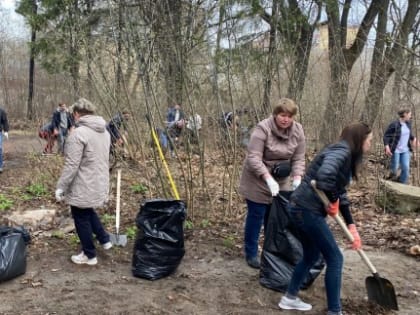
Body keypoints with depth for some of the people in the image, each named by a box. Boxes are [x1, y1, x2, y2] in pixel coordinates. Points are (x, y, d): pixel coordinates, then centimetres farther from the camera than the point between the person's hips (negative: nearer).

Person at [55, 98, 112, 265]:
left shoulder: (78, 133, -21)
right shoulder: (104, 131, 6)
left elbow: (71, 165, -22)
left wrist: (60, 187, -14)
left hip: (83, 187, -8)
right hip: (99, 183, 8)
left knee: (81, 219, 9)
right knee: (89, 212, 29)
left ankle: (89, 255, 21)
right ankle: (105, 240, 33)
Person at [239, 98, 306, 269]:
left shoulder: (298, 130, -8)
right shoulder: (263, 128, -24)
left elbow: (298, 158, -5)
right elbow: (253, 158, -28)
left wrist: (297, 179, -19)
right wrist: (269, 179, -35)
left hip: (281, 181, 5)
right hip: (258, 181, -5)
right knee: (256, 216, 3)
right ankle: (251, 254, 17)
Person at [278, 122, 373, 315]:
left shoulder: (346, 157, 16)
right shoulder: (342, 151, -14)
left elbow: (340, 193, 18)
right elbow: (325, 176, -34)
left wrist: (351, 227, 14)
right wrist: (333, 202, -16)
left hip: (301, 208, 10)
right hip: (308, 210, -10)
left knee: (311, 256, 24)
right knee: (335, 259, 2)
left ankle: (289, 298, 37)